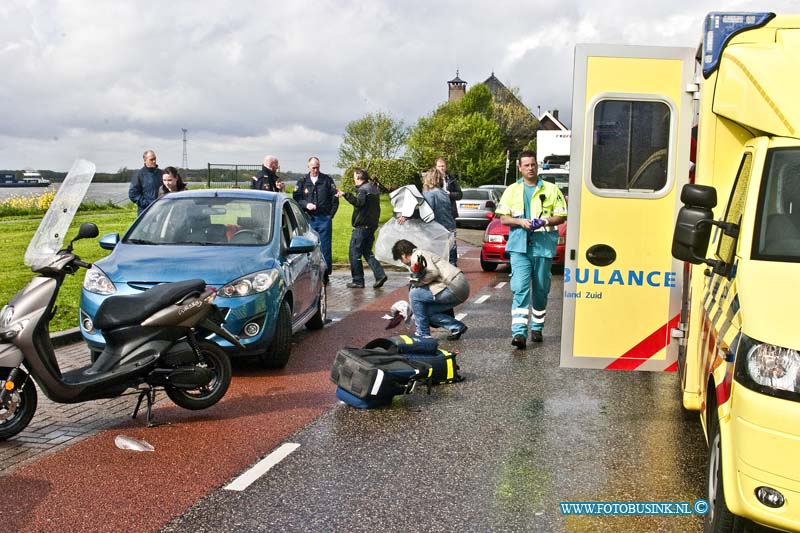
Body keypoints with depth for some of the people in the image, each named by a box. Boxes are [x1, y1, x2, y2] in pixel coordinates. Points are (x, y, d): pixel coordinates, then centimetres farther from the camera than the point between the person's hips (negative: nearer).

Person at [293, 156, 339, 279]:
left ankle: (326, 273, 5)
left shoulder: (327, 180, 5)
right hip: (309, 219, 1)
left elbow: (334, 198, 6)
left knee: (325, 247, 0)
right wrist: (306, 204, -11)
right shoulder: (302, 181, 8)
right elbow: (296, 198, 7)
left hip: (324, 219, -1)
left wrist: (331, 214, 0)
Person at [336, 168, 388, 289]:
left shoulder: (363, 189, -14)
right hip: (372, 225, 9)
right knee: (367, 252, 15)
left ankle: (358, 281, 1)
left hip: (362, 226, -9)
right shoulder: (373, 187, 16)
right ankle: (380, 275, 1)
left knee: (354, 253, -1)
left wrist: (345, 194, -35)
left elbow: (359, 202, -32)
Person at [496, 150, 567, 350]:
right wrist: (520, 221, -11)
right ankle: (519, 332, -17)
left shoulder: (551, 189, 8)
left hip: (544, 245, 1)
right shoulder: (512, 190, 10)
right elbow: (503, 218, 7)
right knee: (520, 289, -12)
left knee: (541, 290, 9)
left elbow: (561, 216, 8)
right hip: (519, 245, -1)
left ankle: (537, 328, 24)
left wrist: (546, 221, -12)